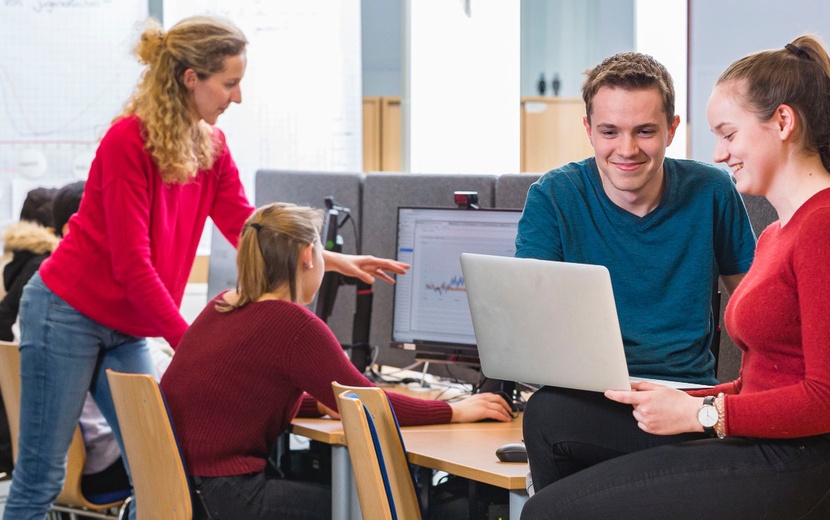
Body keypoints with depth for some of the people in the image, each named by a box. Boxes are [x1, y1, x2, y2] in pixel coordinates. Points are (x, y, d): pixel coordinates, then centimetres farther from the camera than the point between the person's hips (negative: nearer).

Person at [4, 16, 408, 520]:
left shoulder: (210, 144, 2)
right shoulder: (128, 140, -21)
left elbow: (244, 224, 4)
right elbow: (132, 263, -21)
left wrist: (333, 260, -5)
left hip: (125, 329, 8)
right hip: (69, 314, -7)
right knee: (42, 479, -1)